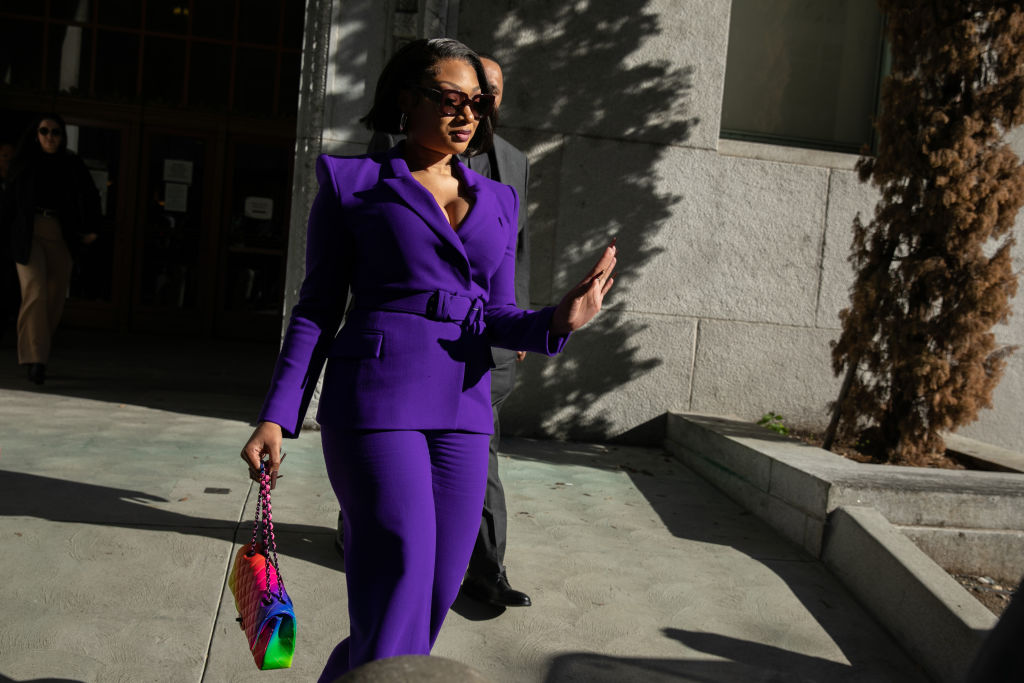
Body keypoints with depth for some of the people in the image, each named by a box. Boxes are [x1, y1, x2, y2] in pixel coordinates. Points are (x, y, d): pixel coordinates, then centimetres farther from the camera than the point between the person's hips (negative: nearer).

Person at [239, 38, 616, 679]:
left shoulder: (498, 202, 14)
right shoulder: (353, 182, 3)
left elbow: (495, 316, 11)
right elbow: (317, 309, 3)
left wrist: (554, 322, -11)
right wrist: (277, 416, -4)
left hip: (462, 411, 5)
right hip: (375, 405, -4)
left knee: (436, 598, 9)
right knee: (399, 599, -7)